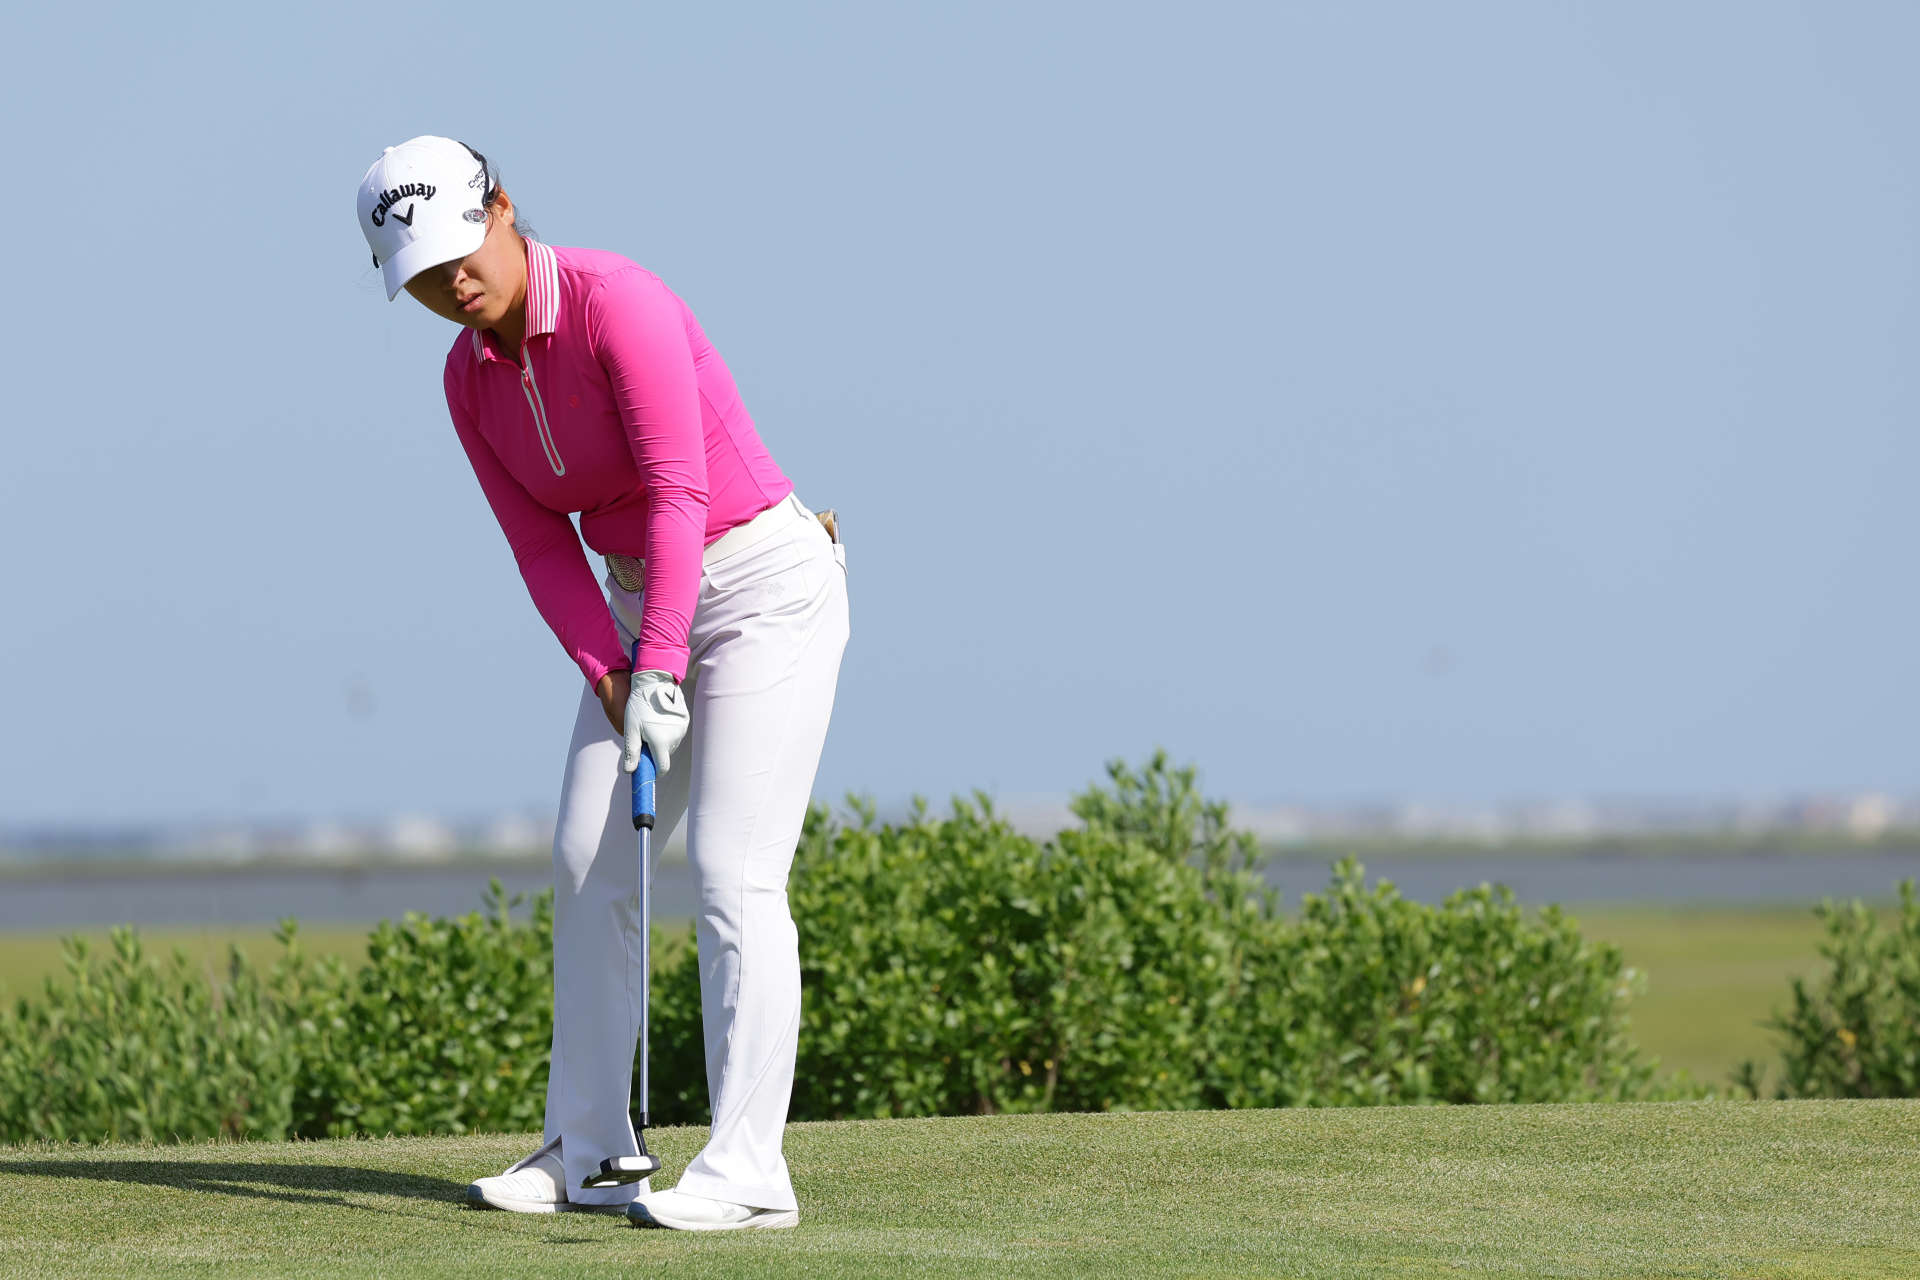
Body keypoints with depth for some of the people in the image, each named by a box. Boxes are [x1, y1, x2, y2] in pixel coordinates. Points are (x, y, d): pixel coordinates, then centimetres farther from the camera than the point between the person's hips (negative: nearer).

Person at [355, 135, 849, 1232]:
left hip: (763, 581, -8)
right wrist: (610, 675, -14)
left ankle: (748, 1170, -15)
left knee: (733, 872, -14)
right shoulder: (471, 378, 2)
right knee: (590, 864, 4)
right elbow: (542, 547, 1)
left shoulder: (615, 301, -22)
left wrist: (660, 671, -32)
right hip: (640, 607, 8)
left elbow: (679, 490, -28)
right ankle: (585, 1152, 12)